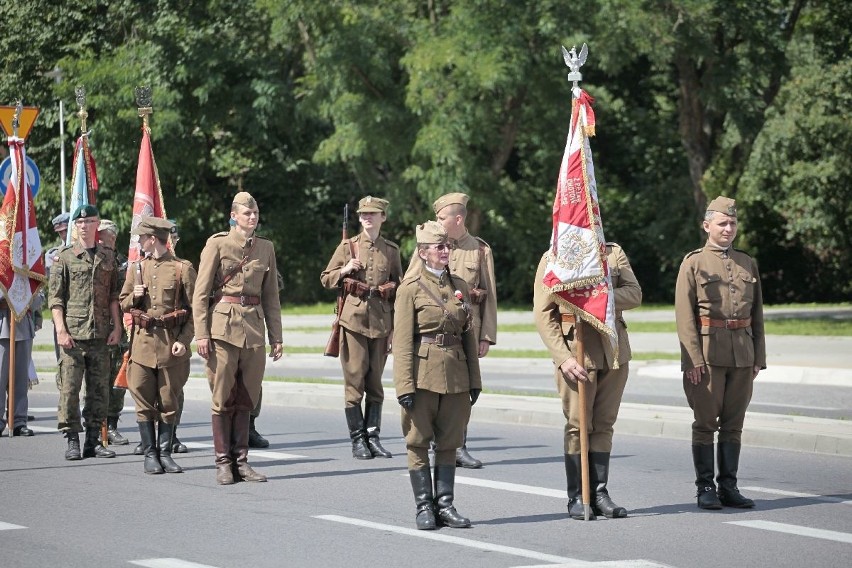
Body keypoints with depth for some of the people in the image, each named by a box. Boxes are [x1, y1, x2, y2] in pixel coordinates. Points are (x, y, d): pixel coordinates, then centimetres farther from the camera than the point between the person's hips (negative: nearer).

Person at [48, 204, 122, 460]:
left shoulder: (108, 257, 12)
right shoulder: (63, 257, 3)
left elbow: (114, 295, 14)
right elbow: (55, 297, 0)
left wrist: (116, 327, 6)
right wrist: (61, 330, -9)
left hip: (101, 333, 3)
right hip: (73, 334, -3)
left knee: (100, 389, 4)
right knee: (69, 388, -5)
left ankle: (94, 440, 11)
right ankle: (72, 441, 1)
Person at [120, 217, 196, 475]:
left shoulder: (183, 268, -1)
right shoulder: (137, 268, 12)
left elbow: (194, 309, -2)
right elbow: (123, 303, 20)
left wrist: (184, 340, -12)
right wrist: (134, 297, -3)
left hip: (172, 346, -3)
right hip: (142, 344, 3)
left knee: (169, 402, 3)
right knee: (144, 402, 1)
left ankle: (165, 453, 12)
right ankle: (150, 454, 8)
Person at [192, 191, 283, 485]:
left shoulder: (265, 248, 12)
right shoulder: (217, 244, -2)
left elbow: (271, 296, 16)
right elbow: (201, 292, -3)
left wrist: (276, 336, 11)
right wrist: (201, 333, -10)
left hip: (254, 328, 4)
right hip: (224, 326, -4)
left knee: (246, 399, 6)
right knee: (223, 398, -1)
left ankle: (240, 460, 13)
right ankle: (223, 463, 5)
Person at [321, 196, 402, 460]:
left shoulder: (391, 250, 9)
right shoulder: (348, 246, 5)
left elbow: (399, 290, 12)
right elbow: (326, 279, 10)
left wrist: (395, 328, 7)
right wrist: (345, 271, -10)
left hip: (381, 320, 2)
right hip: (354, 318, -2)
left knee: (375, 382, 5)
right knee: (355, 380, -3)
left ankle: (373, 436, 11)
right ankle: (357, 440, 1)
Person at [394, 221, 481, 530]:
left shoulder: (459, 286, 11)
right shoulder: (411, 287, -4)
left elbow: (469, 336, 13)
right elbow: (402, 340, -7)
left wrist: (475, 380, 9)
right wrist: (405, 385, -13)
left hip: (456, 376, 4)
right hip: (423, 374, -4)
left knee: (449, 443, 7)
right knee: (418, 442, 2)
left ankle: (445, 504, 13)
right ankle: (424, 507, 7)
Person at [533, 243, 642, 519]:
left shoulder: (614, 253, 11)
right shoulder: (552, 259, 0)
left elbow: (634, 294, -1)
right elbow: (543, 315, -5)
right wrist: (563, 358, -14)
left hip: (614, 350, 4)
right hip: (576, 352, -4)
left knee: (604, 424, 7)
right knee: (578, 426, -2)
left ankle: (600, 494, 13)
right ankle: (576, 498, 5)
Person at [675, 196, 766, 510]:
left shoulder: (748, 264, 14)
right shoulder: (693, 263, 1)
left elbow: (757, 314, 15)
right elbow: (685, 315, -5)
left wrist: (758, 356, 8)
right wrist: (692, 359, -13)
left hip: (742, 355, 4)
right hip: (708, 354, -4)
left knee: (733, 423, 7)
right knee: (705, 422, -1)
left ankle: (728, 486, 13)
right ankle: (705, 487, 4)